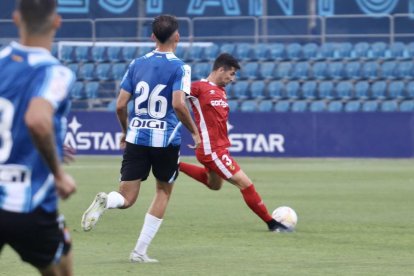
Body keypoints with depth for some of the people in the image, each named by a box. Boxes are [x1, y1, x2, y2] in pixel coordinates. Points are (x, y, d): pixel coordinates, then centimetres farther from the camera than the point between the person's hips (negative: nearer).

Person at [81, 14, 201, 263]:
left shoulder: (137, 64, 6)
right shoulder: (179, 67, -6)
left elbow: (120, 105, 5)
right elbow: (179, 104, -20)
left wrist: (126, 131, 22)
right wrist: (195, 132, -5)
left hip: (136, 138, 3)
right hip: (166, 139, -3)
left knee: (126, 199, 5)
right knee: (163, 192, 18)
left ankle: (105, 201, -32)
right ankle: (140, 251, 11)